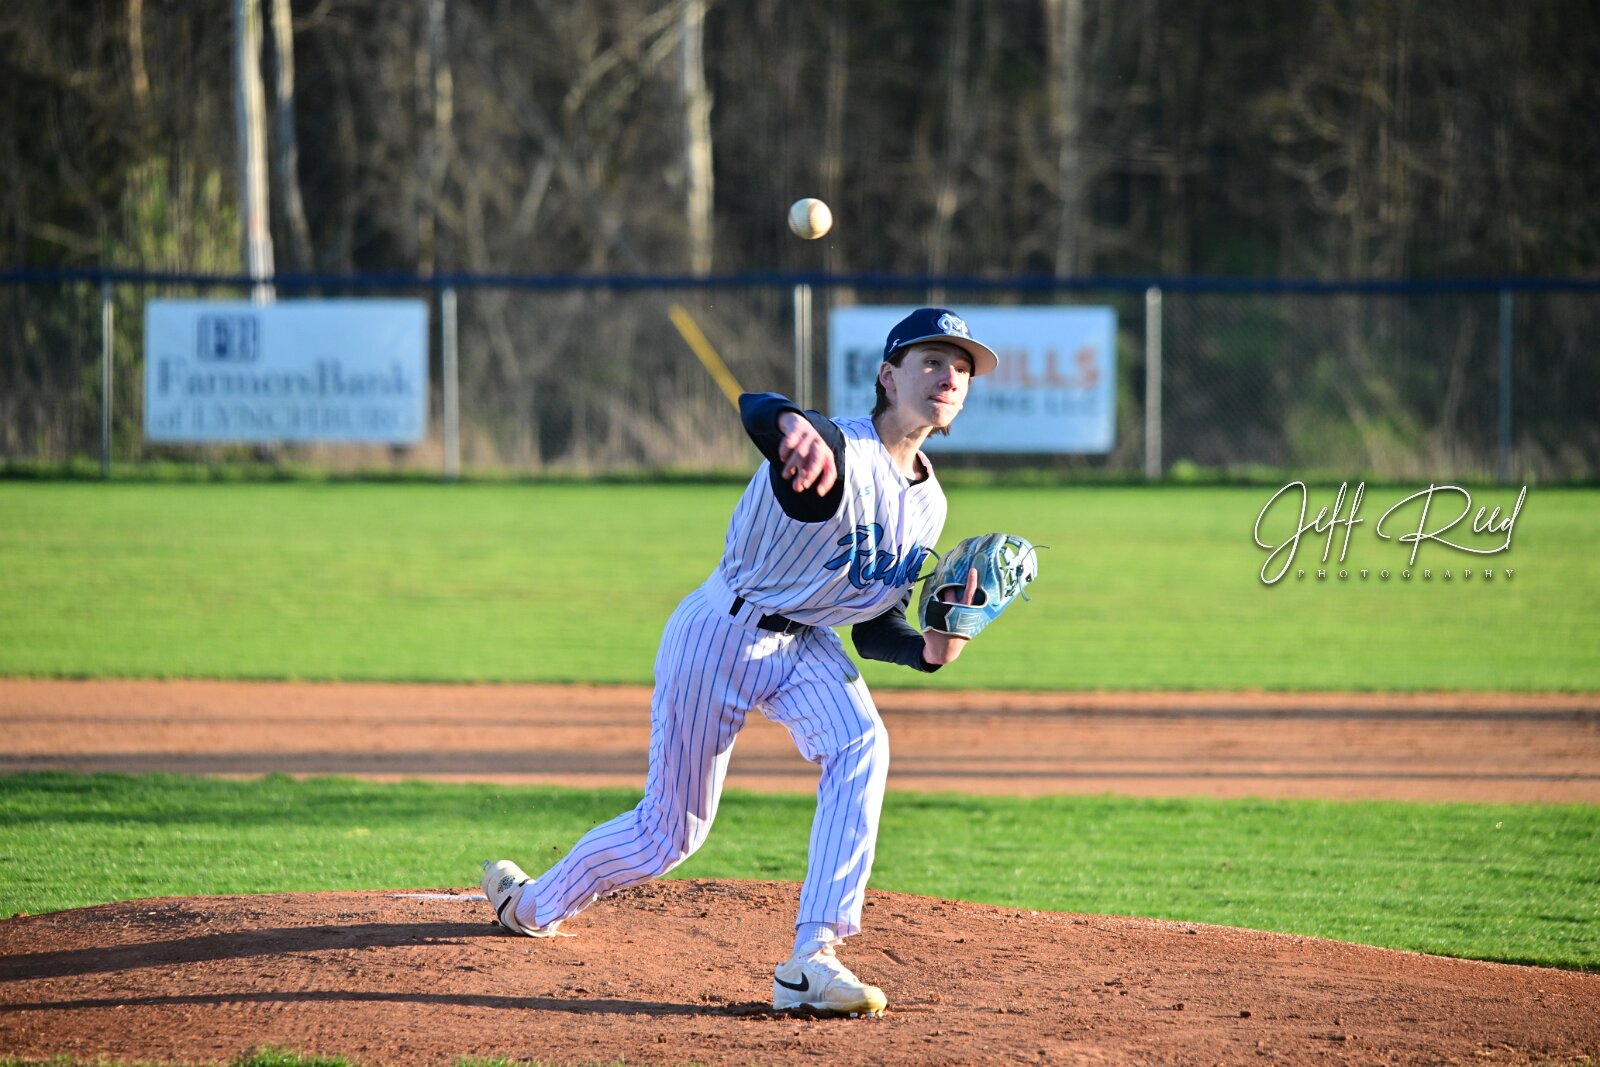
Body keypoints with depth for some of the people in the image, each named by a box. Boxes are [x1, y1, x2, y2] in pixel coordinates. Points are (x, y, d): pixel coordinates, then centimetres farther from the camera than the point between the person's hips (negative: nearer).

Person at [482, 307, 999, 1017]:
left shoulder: (927, 504, 2)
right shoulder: (836, 452, -23)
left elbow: (875, 626, 9)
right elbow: (756, 409, -48)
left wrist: (930, 650, -15)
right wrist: (798, 427, -73)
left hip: (805, 643, 6)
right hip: (722, 635, -6)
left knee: (860, 747, -26)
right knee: (672, 829, 5)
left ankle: (812, 959, -31)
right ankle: (531, 904, 35)